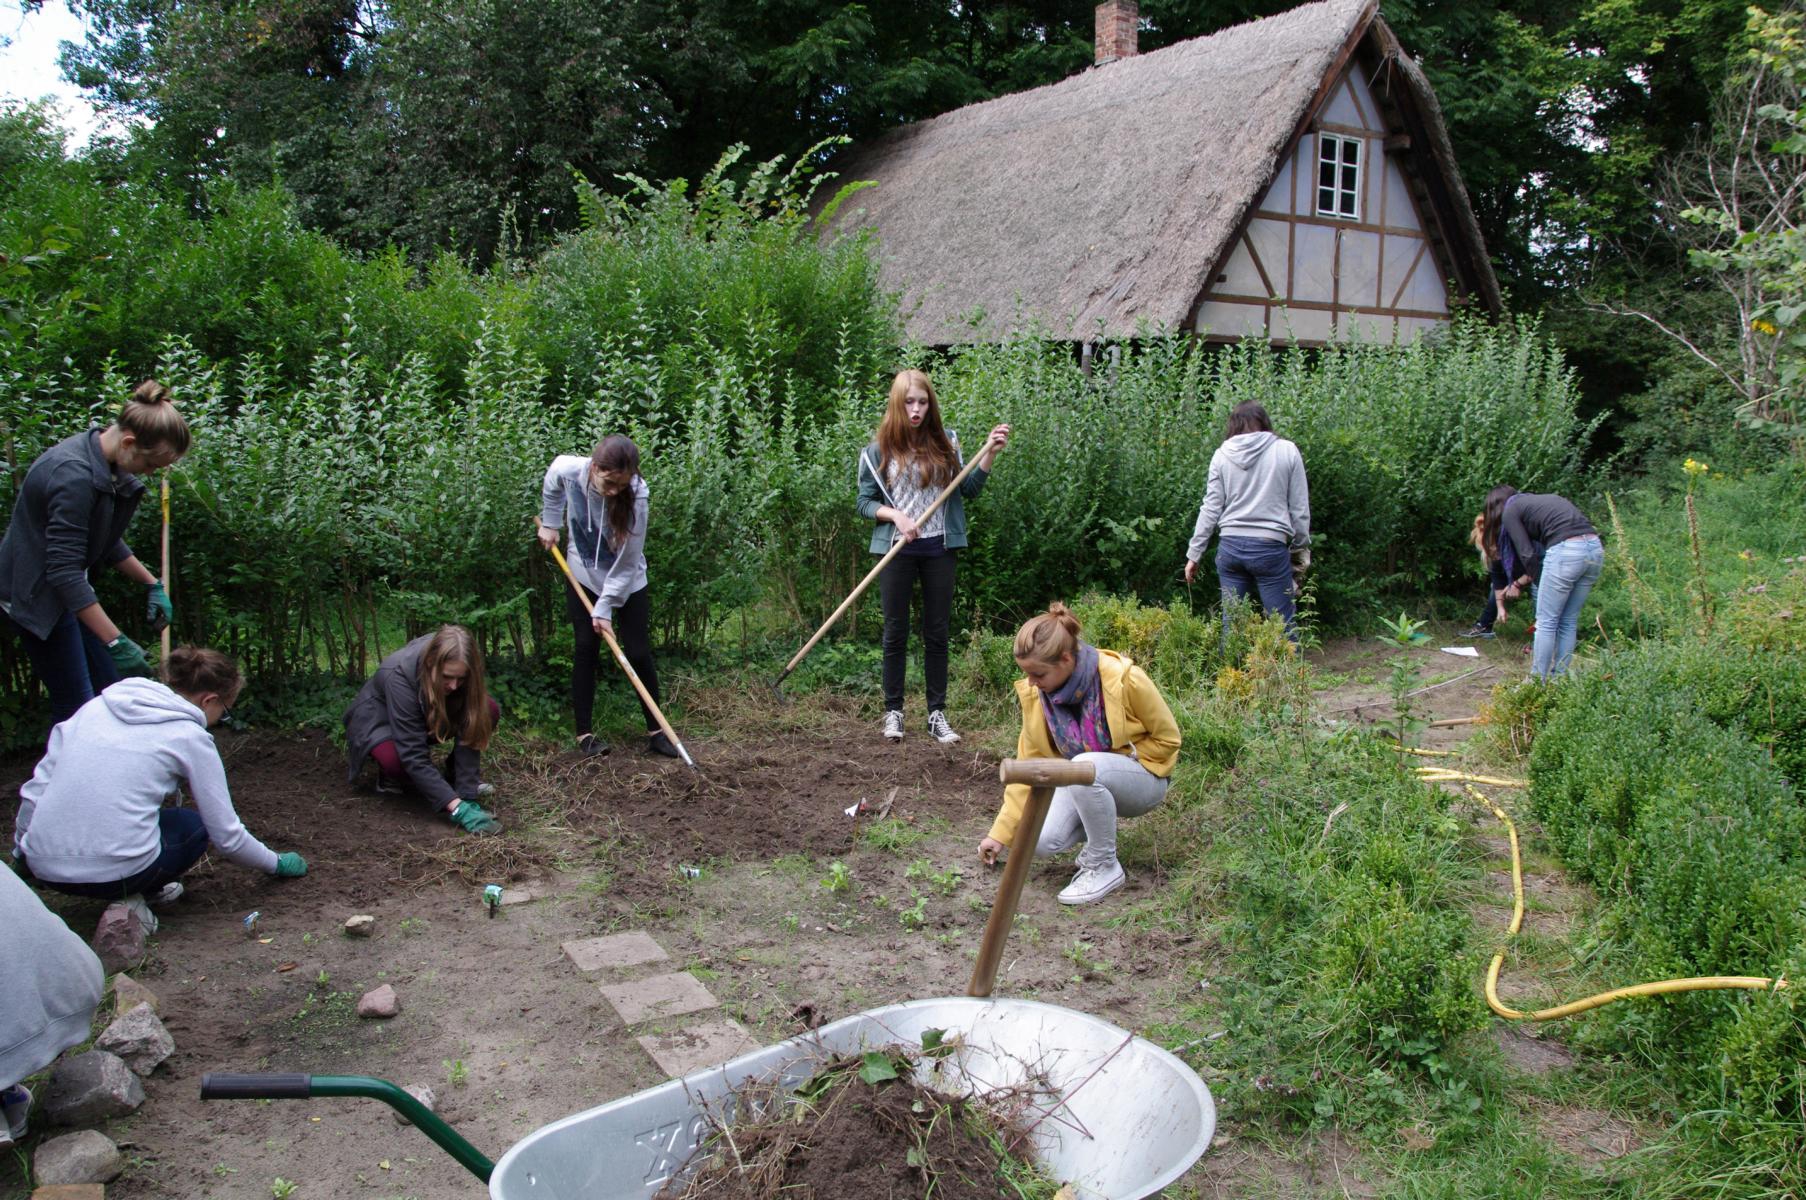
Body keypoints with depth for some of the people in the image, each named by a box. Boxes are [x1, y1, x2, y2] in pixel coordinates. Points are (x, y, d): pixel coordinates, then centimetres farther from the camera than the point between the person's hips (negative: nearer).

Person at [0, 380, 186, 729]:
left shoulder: (109, 470, 1)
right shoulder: (73, 475, -28)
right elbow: (63, 570, -31)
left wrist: (153, 585, 9)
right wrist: (116, 643, -33)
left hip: (67, 588, 9)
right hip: (36, 594, -9)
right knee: (76, 708, -6)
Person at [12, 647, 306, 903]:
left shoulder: (98, 704, 12)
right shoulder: (191, 737, 0)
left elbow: (37, 786, 12)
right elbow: (226, 834, 2)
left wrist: (21, 850, 26)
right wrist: (276, 864, 18)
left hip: (42, 869, 5)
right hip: (114, 873, -5)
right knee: (194, 826, 22)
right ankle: (133, 899, 4)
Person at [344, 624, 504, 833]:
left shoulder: (459, 669, -28)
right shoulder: (399, 675, -40)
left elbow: (469, 734, -27)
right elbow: (413, 755, -42)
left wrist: (468, 795, -35)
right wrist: (456, 807, -47)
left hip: (428, 716, 5)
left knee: (489, 712, -21)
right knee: (394, 759, -39)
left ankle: (456, 774, -1)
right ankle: (390, 775, -4)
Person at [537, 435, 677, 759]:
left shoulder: (636, 494, -32)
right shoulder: (566, 470, -25)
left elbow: (627, 562, -25)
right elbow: (552, 488, 5)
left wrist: (605, 608, -25)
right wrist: (549, 523, 9)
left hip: (627, 581, -2)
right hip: (583, 577, 2)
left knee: (638, 653, -3)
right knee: (586, 650, -1)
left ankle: (655, 731, 11)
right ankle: (584, 732, 8)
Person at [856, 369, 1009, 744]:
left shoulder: (945, 443, 5)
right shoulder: (879, 450, -2)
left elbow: (968, 489, 5)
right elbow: (865, 503, 1)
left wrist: (990, 453, -5)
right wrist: (896, 516, -15)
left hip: (939, 549, 2)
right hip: (897, 550, -1)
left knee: (938, 632, 6)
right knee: (896, 632, 5)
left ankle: (937, 713, 13)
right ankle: (893, 711, 15)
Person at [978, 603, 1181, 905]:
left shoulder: (1124, 679, -26)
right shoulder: (1035, 693, -12)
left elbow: (1167, 737, -11)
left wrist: (1123, 763, -17)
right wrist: (1001, 832, -5)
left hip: (1141, 775, -5)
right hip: (1082, 781, 5)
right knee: (1042, 840, -22)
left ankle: (1105, 868, -18)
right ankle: (1100, 831, 11)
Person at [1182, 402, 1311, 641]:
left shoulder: (1222, 455, 5)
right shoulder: (1286, 451, 2)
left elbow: (1211, 509, 3)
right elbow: (1300, 509, 3)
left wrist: (1194, 553, 8)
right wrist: (1300, 550, 14)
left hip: (1231, 545, 3)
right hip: (1271, 548, -2)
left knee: (1231, 622, 10)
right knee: (1284, 625, 3)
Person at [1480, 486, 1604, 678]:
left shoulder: (1510, 511, 9)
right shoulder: (1533, 501, 29)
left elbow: (1527, 555, 2)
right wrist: (1519, 583, 33)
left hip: (1567, 550, -7)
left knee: (1546, 622, 2)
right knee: (1569, 621, 15)